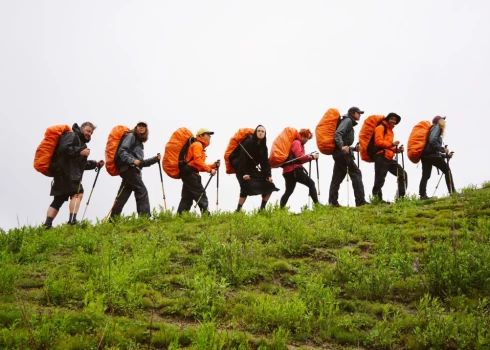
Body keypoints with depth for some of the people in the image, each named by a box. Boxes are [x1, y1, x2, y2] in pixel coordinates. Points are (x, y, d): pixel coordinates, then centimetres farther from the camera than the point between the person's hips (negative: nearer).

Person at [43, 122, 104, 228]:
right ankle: (72, 221, -29)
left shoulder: (81, 142, 31)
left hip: (68, 173, 11)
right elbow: (63, 148, -20)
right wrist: (80, 152, -20)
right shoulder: (72, 135, -2)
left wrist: (95, 164, 17)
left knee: (59, 199, 7)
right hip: (65, 171, -11)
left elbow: (81, 164, 29)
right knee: (77, 193, -19)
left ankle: (47, 225, 4)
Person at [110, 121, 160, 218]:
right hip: (129, 169, -9)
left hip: (133, 170, 9)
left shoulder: (140, 142, 28)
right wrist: (132, 160, -26)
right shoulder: (131, 136, 2)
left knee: (123, 196, 4)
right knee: (142, 191, -15)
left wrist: (155, 159, 17)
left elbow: (141, 163, 26)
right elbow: (122, 151, -13)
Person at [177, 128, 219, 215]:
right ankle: (205, 214, -15)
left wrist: (213, 165, 10)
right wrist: (209, 170, -21)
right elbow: (197, 160, -19)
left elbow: (200, 167, 20)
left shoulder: (200, 146, 27)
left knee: (187, 198, 7)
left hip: (188, 173, 10)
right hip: (190, 171, -10)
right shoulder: (197, 145, -4)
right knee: (201, 195, -12)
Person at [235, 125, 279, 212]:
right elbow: (242, 158, -22)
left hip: (254, 170, 8)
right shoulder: (248, 142, -15)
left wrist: (268, 175, -10)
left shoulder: (263, 147, 6)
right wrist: (244, 173, -30)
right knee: (247, 187, -30)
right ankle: (238, 210, -29)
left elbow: (265, 162, 3)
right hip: (243, 171, -8)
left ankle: (262, 209, 8)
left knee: (269, 186, 0)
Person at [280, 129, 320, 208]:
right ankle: (317, 204, -14)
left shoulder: (297, 143, 24)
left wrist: (309, 157, 10)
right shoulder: (296, 143, -6)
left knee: (288, 191, 9)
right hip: (294, 169, -10)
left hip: (288, 170, 10)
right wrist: (312, 157, -11)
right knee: (311, 184, -7)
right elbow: (300, 157, -15)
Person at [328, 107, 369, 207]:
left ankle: (332, 202, 1)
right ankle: (360, 201, -14)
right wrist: (342, 146, -33)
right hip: (343, 153, -10)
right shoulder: (348, 121, -2)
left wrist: (354, 148, 16)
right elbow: (338, 134, -18)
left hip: (338, 153, 10)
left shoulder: (349, 122, 27)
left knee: (337, 177, 5)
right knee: (356, 173, -10)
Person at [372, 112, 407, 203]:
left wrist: (397, 149, 13)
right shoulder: (381, 128, -1)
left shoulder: (390, 131, 28)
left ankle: (401, 197, 5)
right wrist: (391, 144, -20)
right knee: (380, 180, -10)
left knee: (403, 174, 4)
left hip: (389, 158, 9)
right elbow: (378, 141, -16)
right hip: (381, 157, -9)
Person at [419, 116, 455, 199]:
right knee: (447, 170, -2)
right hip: (431, 154, -9)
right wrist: (443, 149, -10)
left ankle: (423, 195, -12)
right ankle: (452, 192, -7)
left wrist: (446, 155, 22)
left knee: (425, 176, -1)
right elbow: (432, 140, -15)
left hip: (425, 155, 9)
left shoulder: (434, 129, 32)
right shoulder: (436, 127, 5)